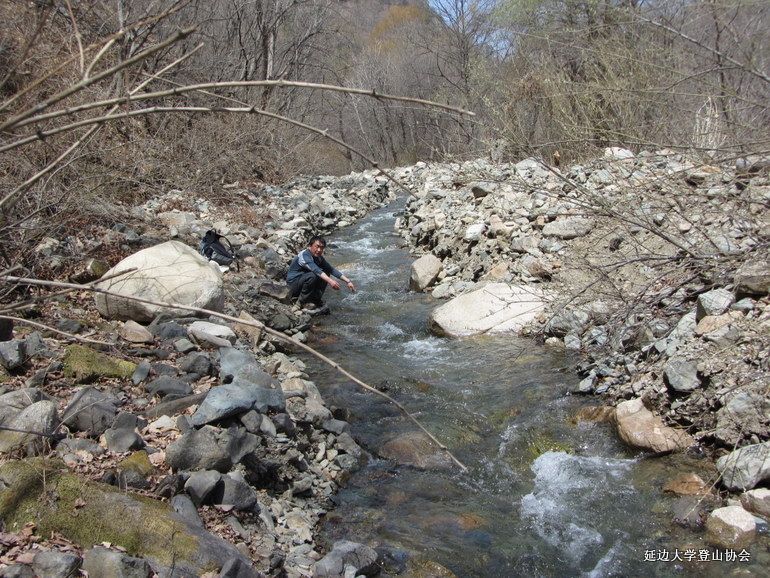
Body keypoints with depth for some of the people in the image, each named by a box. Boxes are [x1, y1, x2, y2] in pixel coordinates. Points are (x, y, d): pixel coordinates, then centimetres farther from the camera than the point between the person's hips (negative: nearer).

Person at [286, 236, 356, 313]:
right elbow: (315, 269, -39)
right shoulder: (304, 255, -23)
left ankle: (316, 300, -2)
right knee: (312, 275, -33)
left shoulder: (319, 258, 3)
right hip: (293, 283, -8)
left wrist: (347, 281, -8)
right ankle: (304, 302, -15)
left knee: (326, 273, -5)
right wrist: (330, 281, -50)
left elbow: (332, 270, 1)